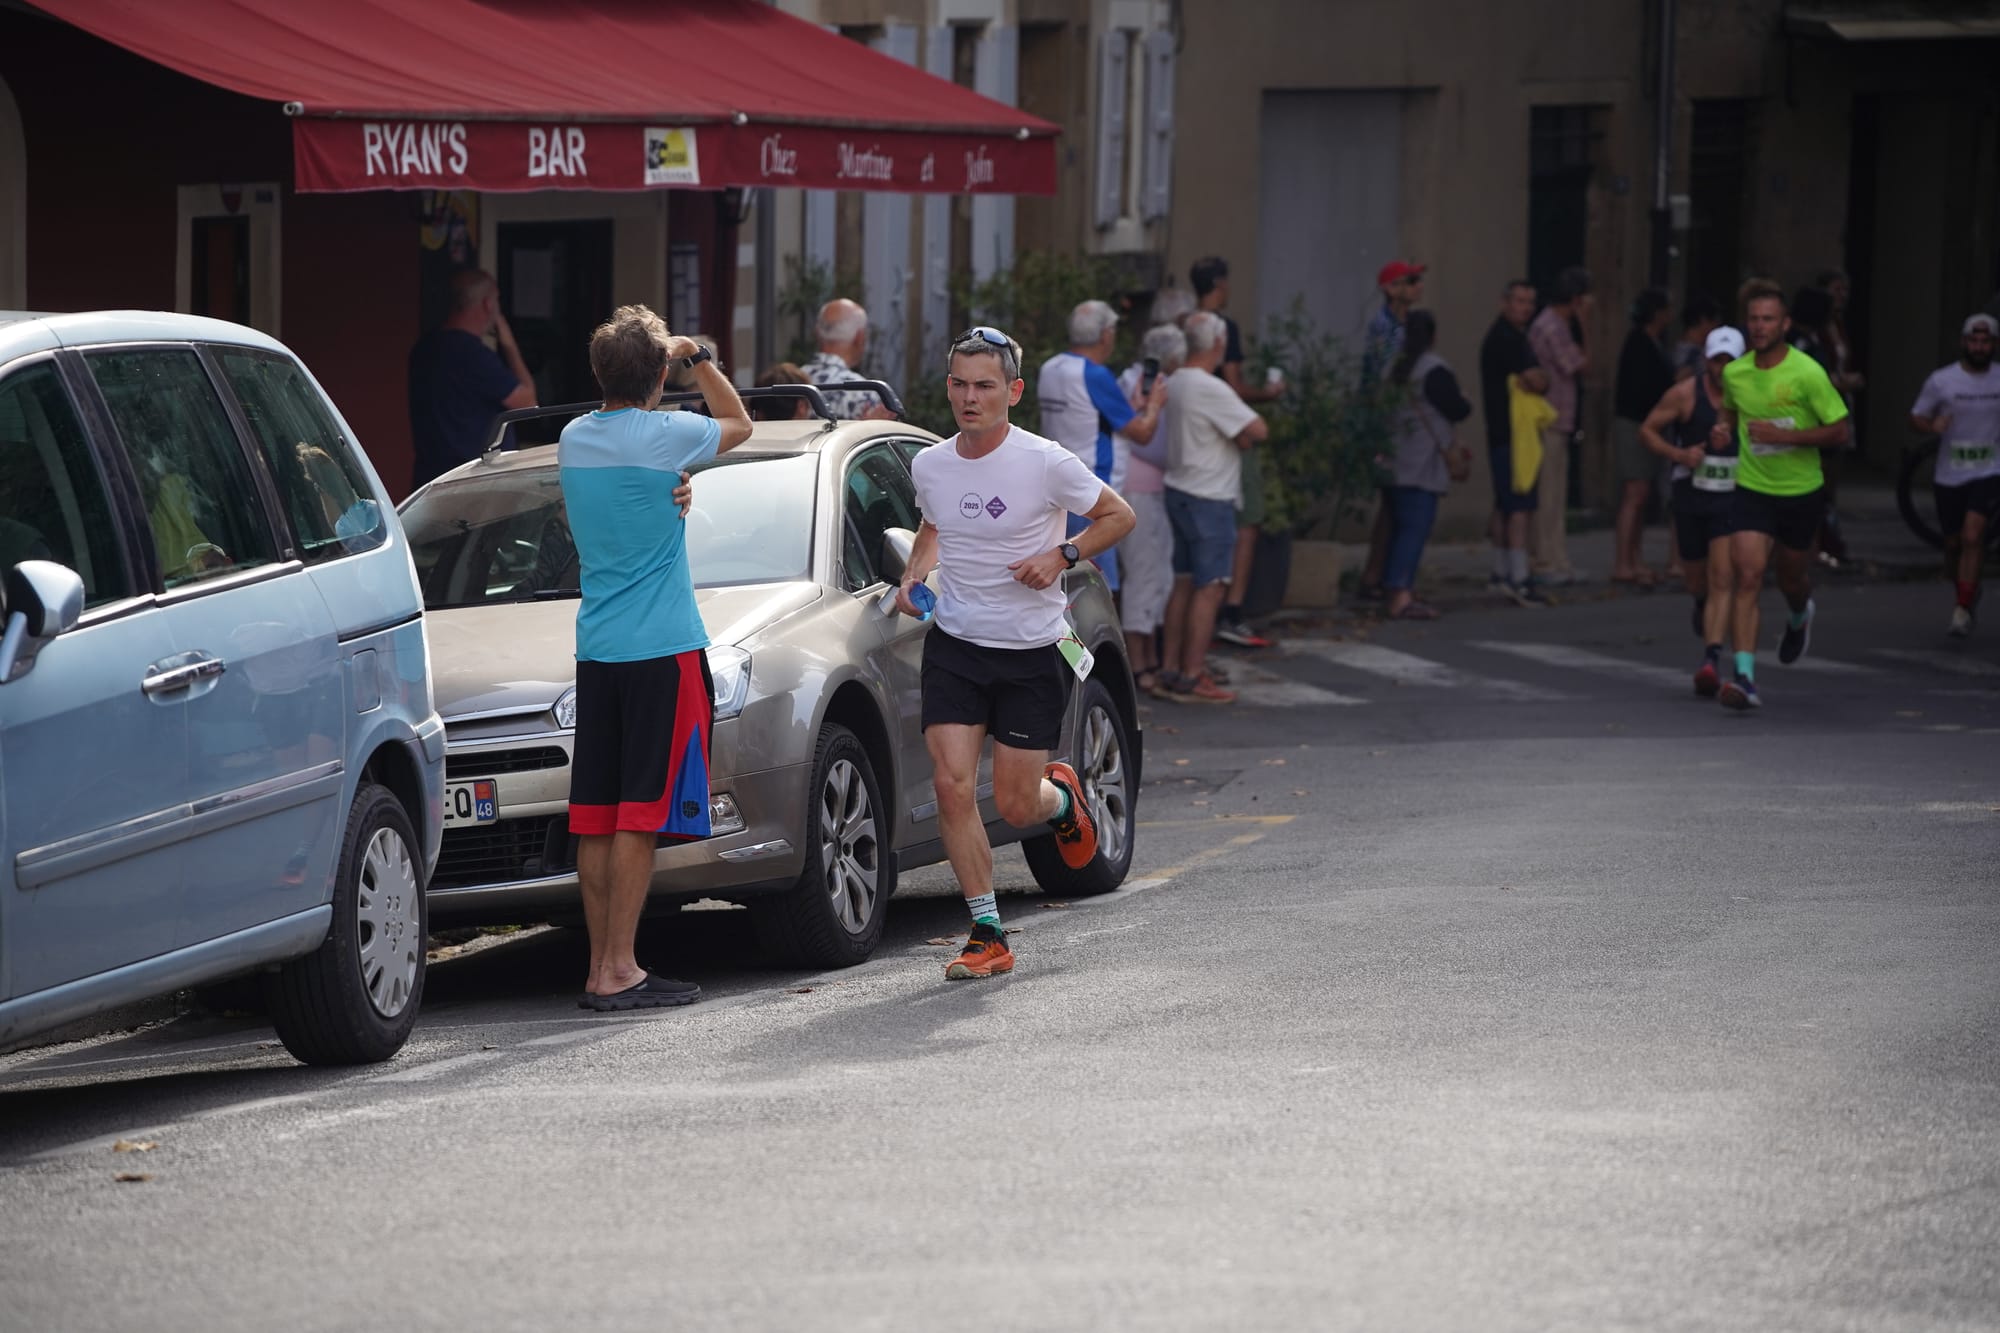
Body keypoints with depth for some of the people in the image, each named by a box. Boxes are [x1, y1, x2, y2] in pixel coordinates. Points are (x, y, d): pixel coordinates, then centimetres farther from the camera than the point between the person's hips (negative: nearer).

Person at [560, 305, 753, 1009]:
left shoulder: (573, 440, 4)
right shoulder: (666, 437, -12)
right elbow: (738, 423, 8)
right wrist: (696, 356, 17)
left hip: (596, 652, 7)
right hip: (662, 648, -7)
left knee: (597, 817, 7)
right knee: (641, 815, -6)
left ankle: (601, 966, 8)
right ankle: (617, 971, -10)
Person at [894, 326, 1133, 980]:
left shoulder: (1045, 463, -13)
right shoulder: (929, 466, 1)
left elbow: (1119, 516, -1)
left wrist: (1062, 555, -15)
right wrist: (914, 576, 5)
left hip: (1035, 654, -3)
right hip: (954, 644, 3)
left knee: (1016, 806, 0)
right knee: (953, 785, -12)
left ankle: (1063, 797, 39)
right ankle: (987, 934, -3)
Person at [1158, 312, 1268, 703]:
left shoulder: (1175, 383, 9)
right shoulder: (1209, 389, -20)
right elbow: (1258, 430, -21)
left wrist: (1240, 435, -3)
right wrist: (1245, 435, 0)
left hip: (1180, 491, 9)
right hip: (1208, 498, -9)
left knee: (1185, 583, 14)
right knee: (1209, 589, -4)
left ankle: (1171, 671, 17)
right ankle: (1191, 678, -4)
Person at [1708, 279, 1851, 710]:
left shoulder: (1807, 374, -15)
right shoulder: (1734, 372, -2)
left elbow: (1838, 432, -12)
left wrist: (1783, 435, -22)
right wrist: (1723, 428, -3)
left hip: (1799, 492, -1)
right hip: (1751, 490, 1)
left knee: (1791, 577, 17)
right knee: (1748, 577, -16)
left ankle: (1800, 617, 57)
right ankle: (1744, 678, -23)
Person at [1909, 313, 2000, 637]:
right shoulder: (1941, 381, -3)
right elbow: (1916, 416, 4)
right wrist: (1932, 426, -17)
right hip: (1950, 474, 1)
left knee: (1972, 537, -19)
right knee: (1953, 544, 11)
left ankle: (1963, 611, -14)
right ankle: (1968, 593, 40)